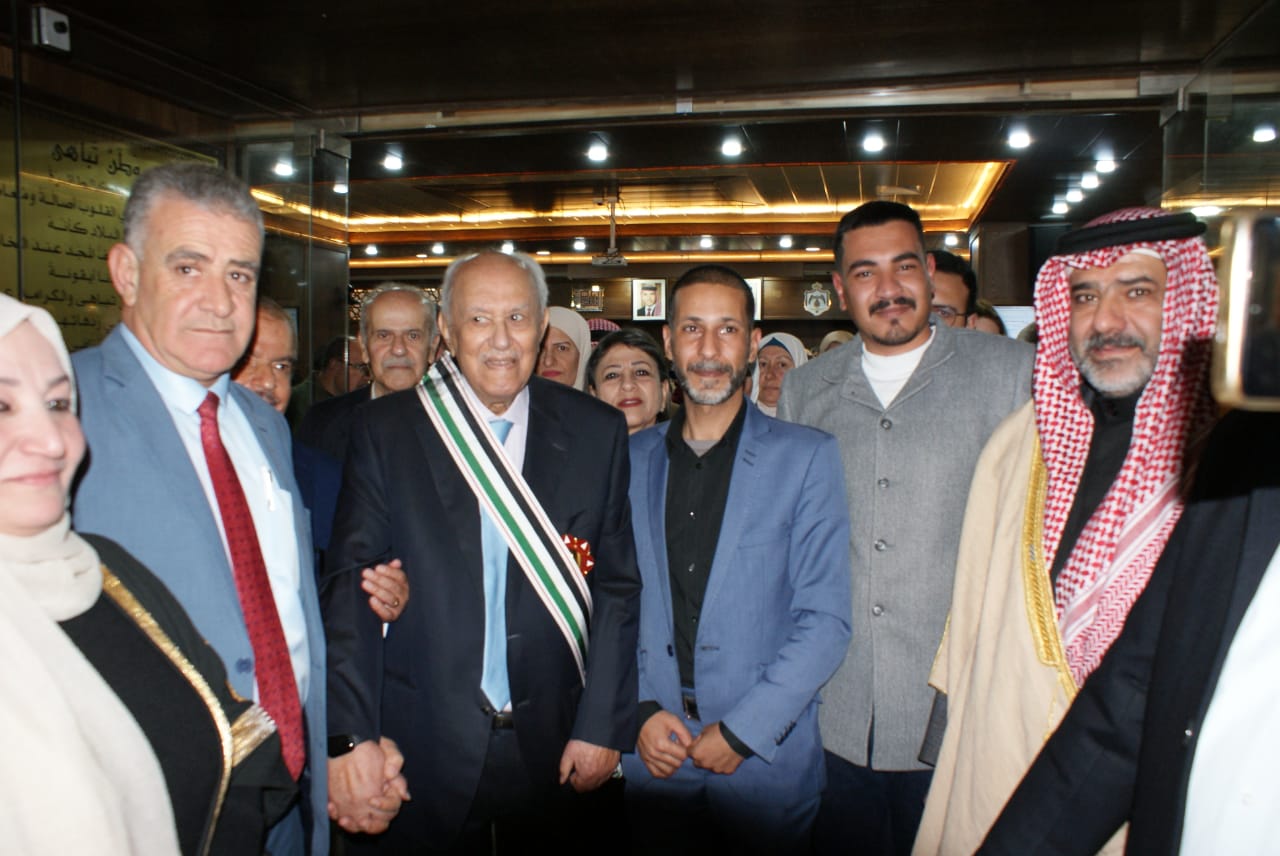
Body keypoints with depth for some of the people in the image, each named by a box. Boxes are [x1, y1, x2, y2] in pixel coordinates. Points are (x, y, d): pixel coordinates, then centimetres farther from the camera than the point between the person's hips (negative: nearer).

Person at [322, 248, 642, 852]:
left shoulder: (597, 432, -2)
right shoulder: (385, 429, -3)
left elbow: (616, 586, 0)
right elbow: (350, 581, -6)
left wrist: (603, 727, -4)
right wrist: (350, 734, -14)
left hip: (554, 749, 1)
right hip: (422, 746, 0)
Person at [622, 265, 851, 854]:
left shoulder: (806, 457, -5)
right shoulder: (631, 459, 5)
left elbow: (826, 618, -8)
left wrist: (743, 731, -12)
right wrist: (640, 711, -5)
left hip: (767, 759, -2)